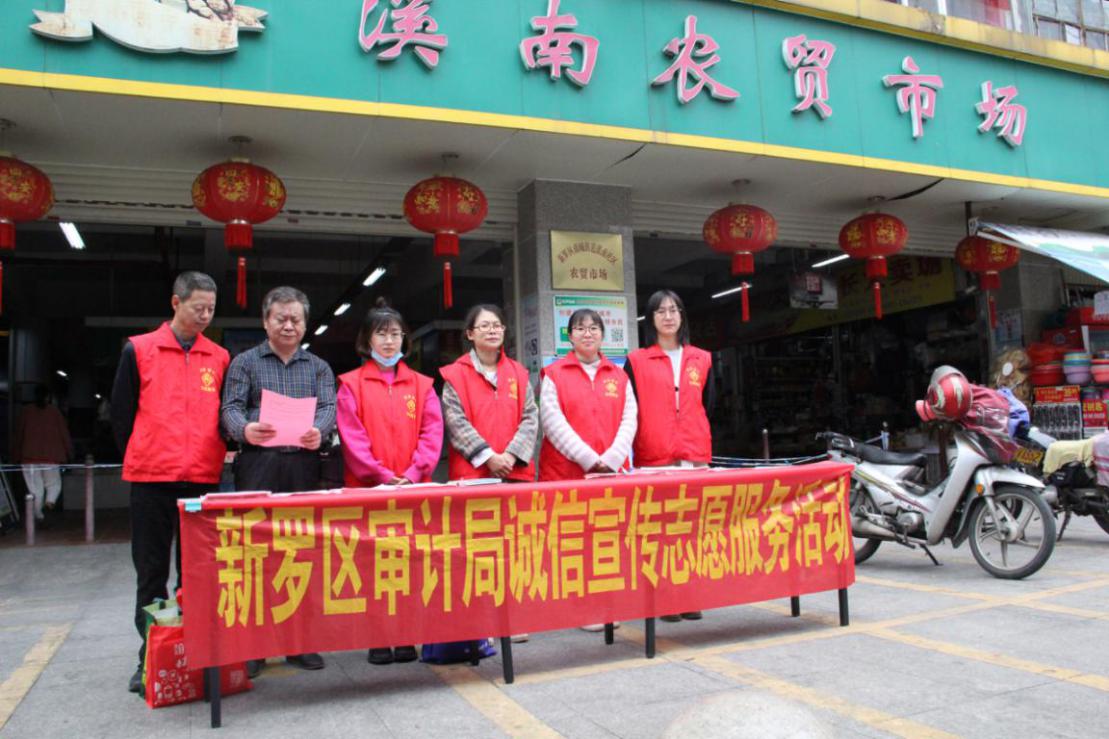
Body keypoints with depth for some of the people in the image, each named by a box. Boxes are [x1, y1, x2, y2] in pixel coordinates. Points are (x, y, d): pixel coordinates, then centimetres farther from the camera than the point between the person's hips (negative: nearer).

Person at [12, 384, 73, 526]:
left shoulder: (25, 412, 7)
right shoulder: (54, 411, 3)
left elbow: (18, 435, 8)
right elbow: (64, 433, 1)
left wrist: (16, 456, 13)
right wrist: (69, 453, 7)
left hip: (29, 457, 1)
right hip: (51, 456, -1)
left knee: (35, 487, 5)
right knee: (54, 483, 11)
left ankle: (39, 515, 2)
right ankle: (50, 500, -18)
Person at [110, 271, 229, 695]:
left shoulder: (220, 358, 9)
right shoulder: (139, 350, 3)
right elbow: (121, 413, 5)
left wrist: (217, 455, 3)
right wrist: (138, 460, 5)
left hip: (204, 479, 2)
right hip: (152, 479, -2)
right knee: (152, 572, 6)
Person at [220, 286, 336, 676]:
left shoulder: (318, 366, 16)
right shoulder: (244, 362, 11)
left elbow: (329, 406, 2)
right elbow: (230, 408, 0)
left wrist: (318, 431, -21)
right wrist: (245, 429, -24)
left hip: (304, 465, 2)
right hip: (258, 465, -2)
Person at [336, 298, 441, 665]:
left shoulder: (421, 384, 12)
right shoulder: (351, 384, 5)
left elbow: (432, 432, 3)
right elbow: (352, 437, -4)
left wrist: (413, 473, -12)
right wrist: (383, 475, -14)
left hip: (414, 489, 2)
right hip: (368, 487, -2)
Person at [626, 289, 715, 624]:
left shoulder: (702, 359, 13)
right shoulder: (637, 361, 4)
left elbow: (707, 406, 19)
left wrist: (696, 441, 14)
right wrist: (635, 448, -3)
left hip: (695, 456, 3)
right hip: (653, 458, -2)